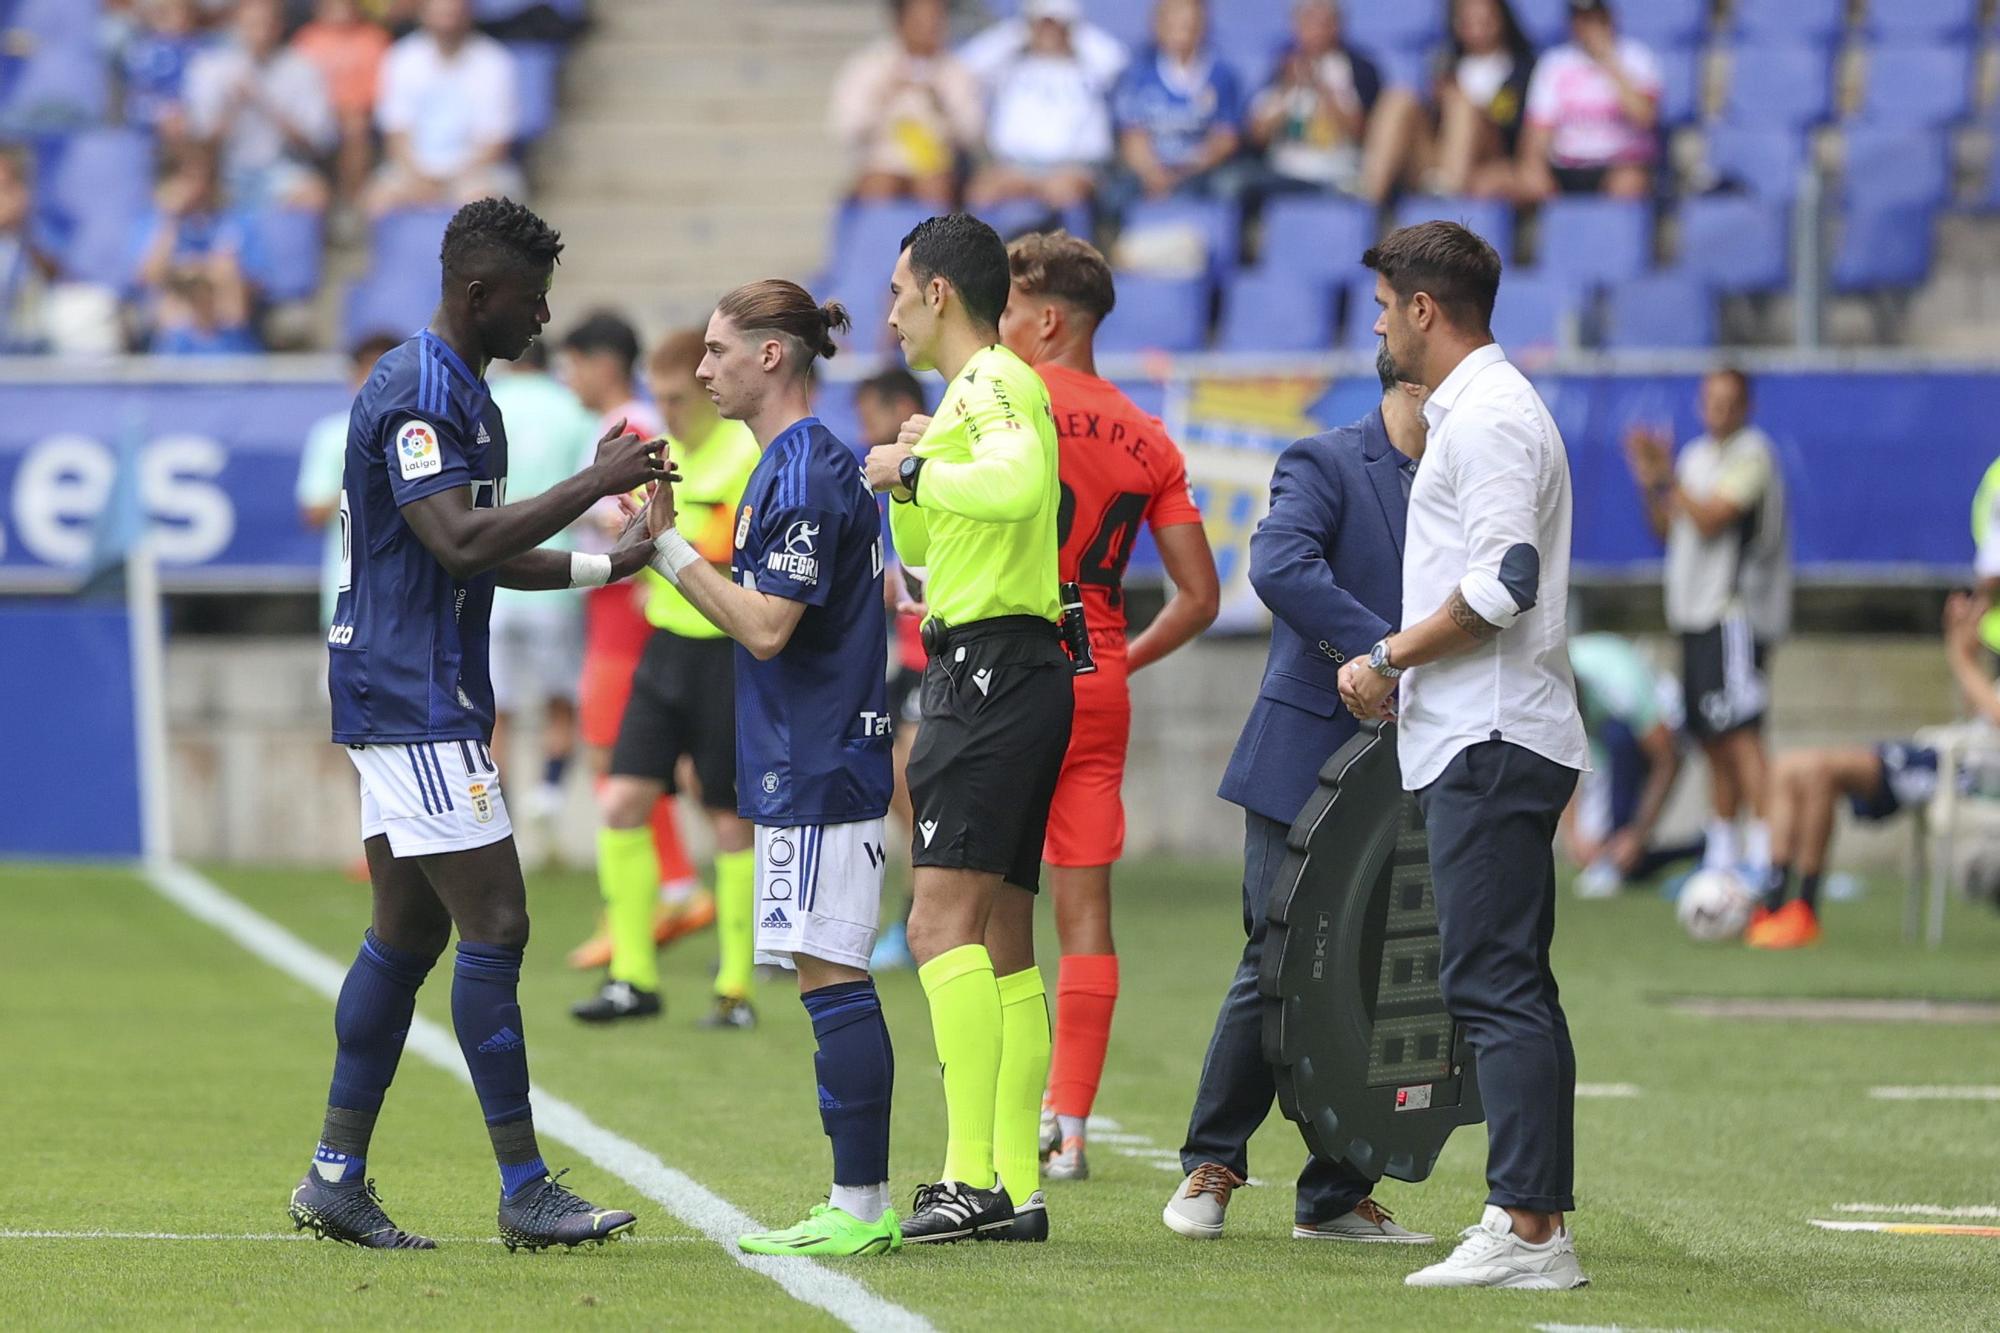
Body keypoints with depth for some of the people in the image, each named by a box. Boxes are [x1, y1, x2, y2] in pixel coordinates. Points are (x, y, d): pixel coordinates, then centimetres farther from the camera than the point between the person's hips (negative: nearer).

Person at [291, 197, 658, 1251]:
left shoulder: (458, 391, 18)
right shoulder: (419, 393, -16)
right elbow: (460, 543, -26)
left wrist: (605, 565, 17)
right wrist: (594, 482, -22)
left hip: (407, 701, 11)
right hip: (418, 701, -11)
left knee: (406, 934, 11)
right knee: (493, 927, -10)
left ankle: (336, 1177, 13)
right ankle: (525, 1192, -8)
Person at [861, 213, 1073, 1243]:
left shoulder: (993, 383, -8)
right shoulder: (980, 391, 23)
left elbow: (1017, 482, -31)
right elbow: (919, 549, 33)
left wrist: (915, 470, -17)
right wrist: (911, 481, 15)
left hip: (991, 670, -11)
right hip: (1009, 676, 11)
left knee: (943, 921, -16)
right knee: (1002, 943, 9)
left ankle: (972, 1176, -23)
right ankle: (1017, 1188, 10)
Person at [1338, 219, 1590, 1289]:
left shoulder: (1487, 417, -12)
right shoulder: (1479, 409, 21)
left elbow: (1504, 582, -22)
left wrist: (1390, 661, -13)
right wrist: (1403, 671, 21)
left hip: (1490, 743, -11)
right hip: (1491, 736, 11)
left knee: (1492, 985, -13)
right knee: (1508, 988, 10)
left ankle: (1527, 1230, -16)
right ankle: (1537, 1221, 11)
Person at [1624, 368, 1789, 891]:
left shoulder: (1751, 453, -7)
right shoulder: (1696, 455, 19)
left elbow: (1709, 519, -16)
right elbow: (1666, 529, 19)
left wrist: (1670, 478, -11)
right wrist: (1653, 486, 4)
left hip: (1735, 612, -9)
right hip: (1695, 613, 9)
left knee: (1739, 731, -16)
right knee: (1713, 738, 10)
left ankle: (1765, 851, -20)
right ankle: (1723, 853, 15)